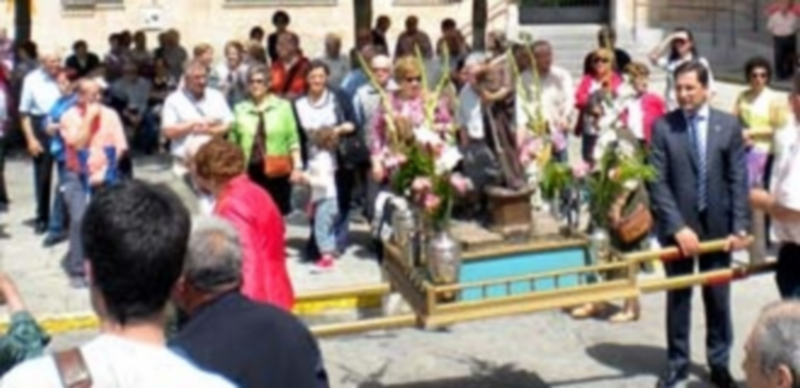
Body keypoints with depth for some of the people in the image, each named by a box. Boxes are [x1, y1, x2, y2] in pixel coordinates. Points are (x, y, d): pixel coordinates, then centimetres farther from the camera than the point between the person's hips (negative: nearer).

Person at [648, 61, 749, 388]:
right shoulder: (662, 126, -4)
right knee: (678, 299, 10)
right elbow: (657, 182, -8)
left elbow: (738, 180, 0)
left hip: (718, 226, 1)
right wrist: (678, 227, -16)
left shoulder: (729, 125, 0)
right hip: (678, 226, -1)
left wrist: (740, 227, -8)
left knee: (718, 298, 11)